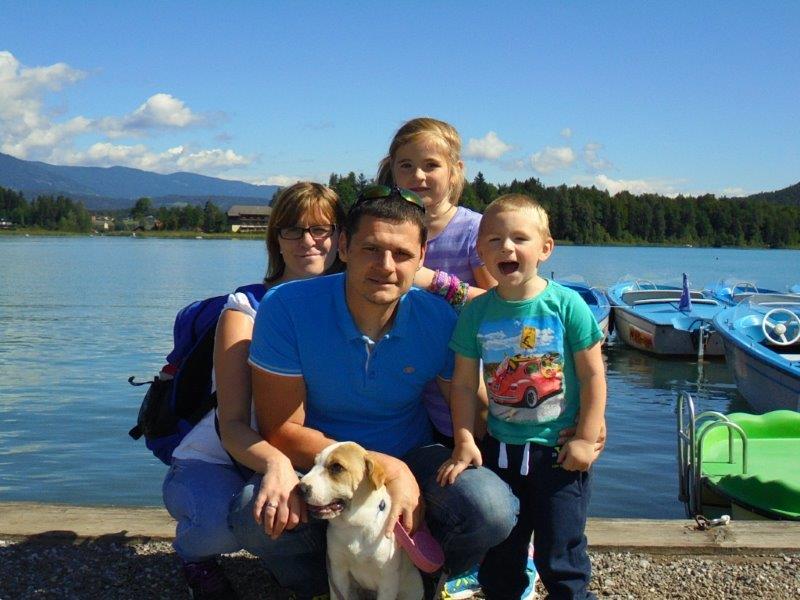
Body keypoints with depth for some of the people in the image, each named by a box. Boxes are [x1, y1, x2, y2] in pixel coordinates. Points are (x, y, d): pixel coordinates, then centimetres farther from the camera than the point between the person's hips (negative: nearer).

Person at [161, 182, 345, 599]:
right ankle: (194, 551, 1)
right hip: (212, 464, -3)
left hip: (301, 465, 3)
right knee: (230, 517, -37)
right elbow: (233, 425, -22)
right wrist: (275, 463, -45)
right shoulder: (245, 311, -14)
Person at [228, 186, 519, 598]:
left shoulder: (439, 320, -13)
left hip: (410, 460, 2)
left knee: (492, 509, -28)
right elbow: (281, 432, -18)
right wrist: (389, 470, -25)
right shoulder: (286, 308, -20)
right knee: (254, 516, -33)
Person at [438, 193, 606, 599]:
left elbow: (593, 375, -6)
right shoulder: (476, 312, -3)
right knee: (498, 555, 14)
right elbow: (463, 383, 0)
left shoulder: (565, 304, -10)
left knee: (559, 556, 5)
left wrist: (586, 439, -7)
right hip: (499, 448, 3)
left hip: (560, 450, -3)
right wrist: (464, 442, -7)